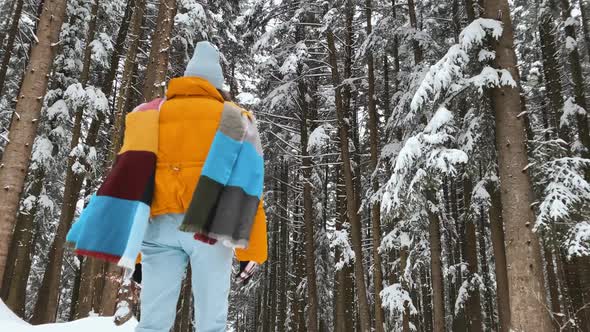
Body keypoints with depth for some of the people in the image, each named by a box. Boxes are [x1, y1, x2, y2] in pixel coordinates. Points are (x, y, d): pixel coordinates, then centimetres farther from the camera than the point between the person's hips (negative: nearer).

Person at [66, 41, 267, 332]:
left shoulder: (150, 114, 20)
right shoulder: (233, 118, 15)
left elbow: (132, 174, 10)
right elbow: (247, 183, 4)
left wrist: (133, 246, 9)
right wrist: (252, 250, 3)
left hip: (160, 225, 2)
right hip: (210, 225, -2)